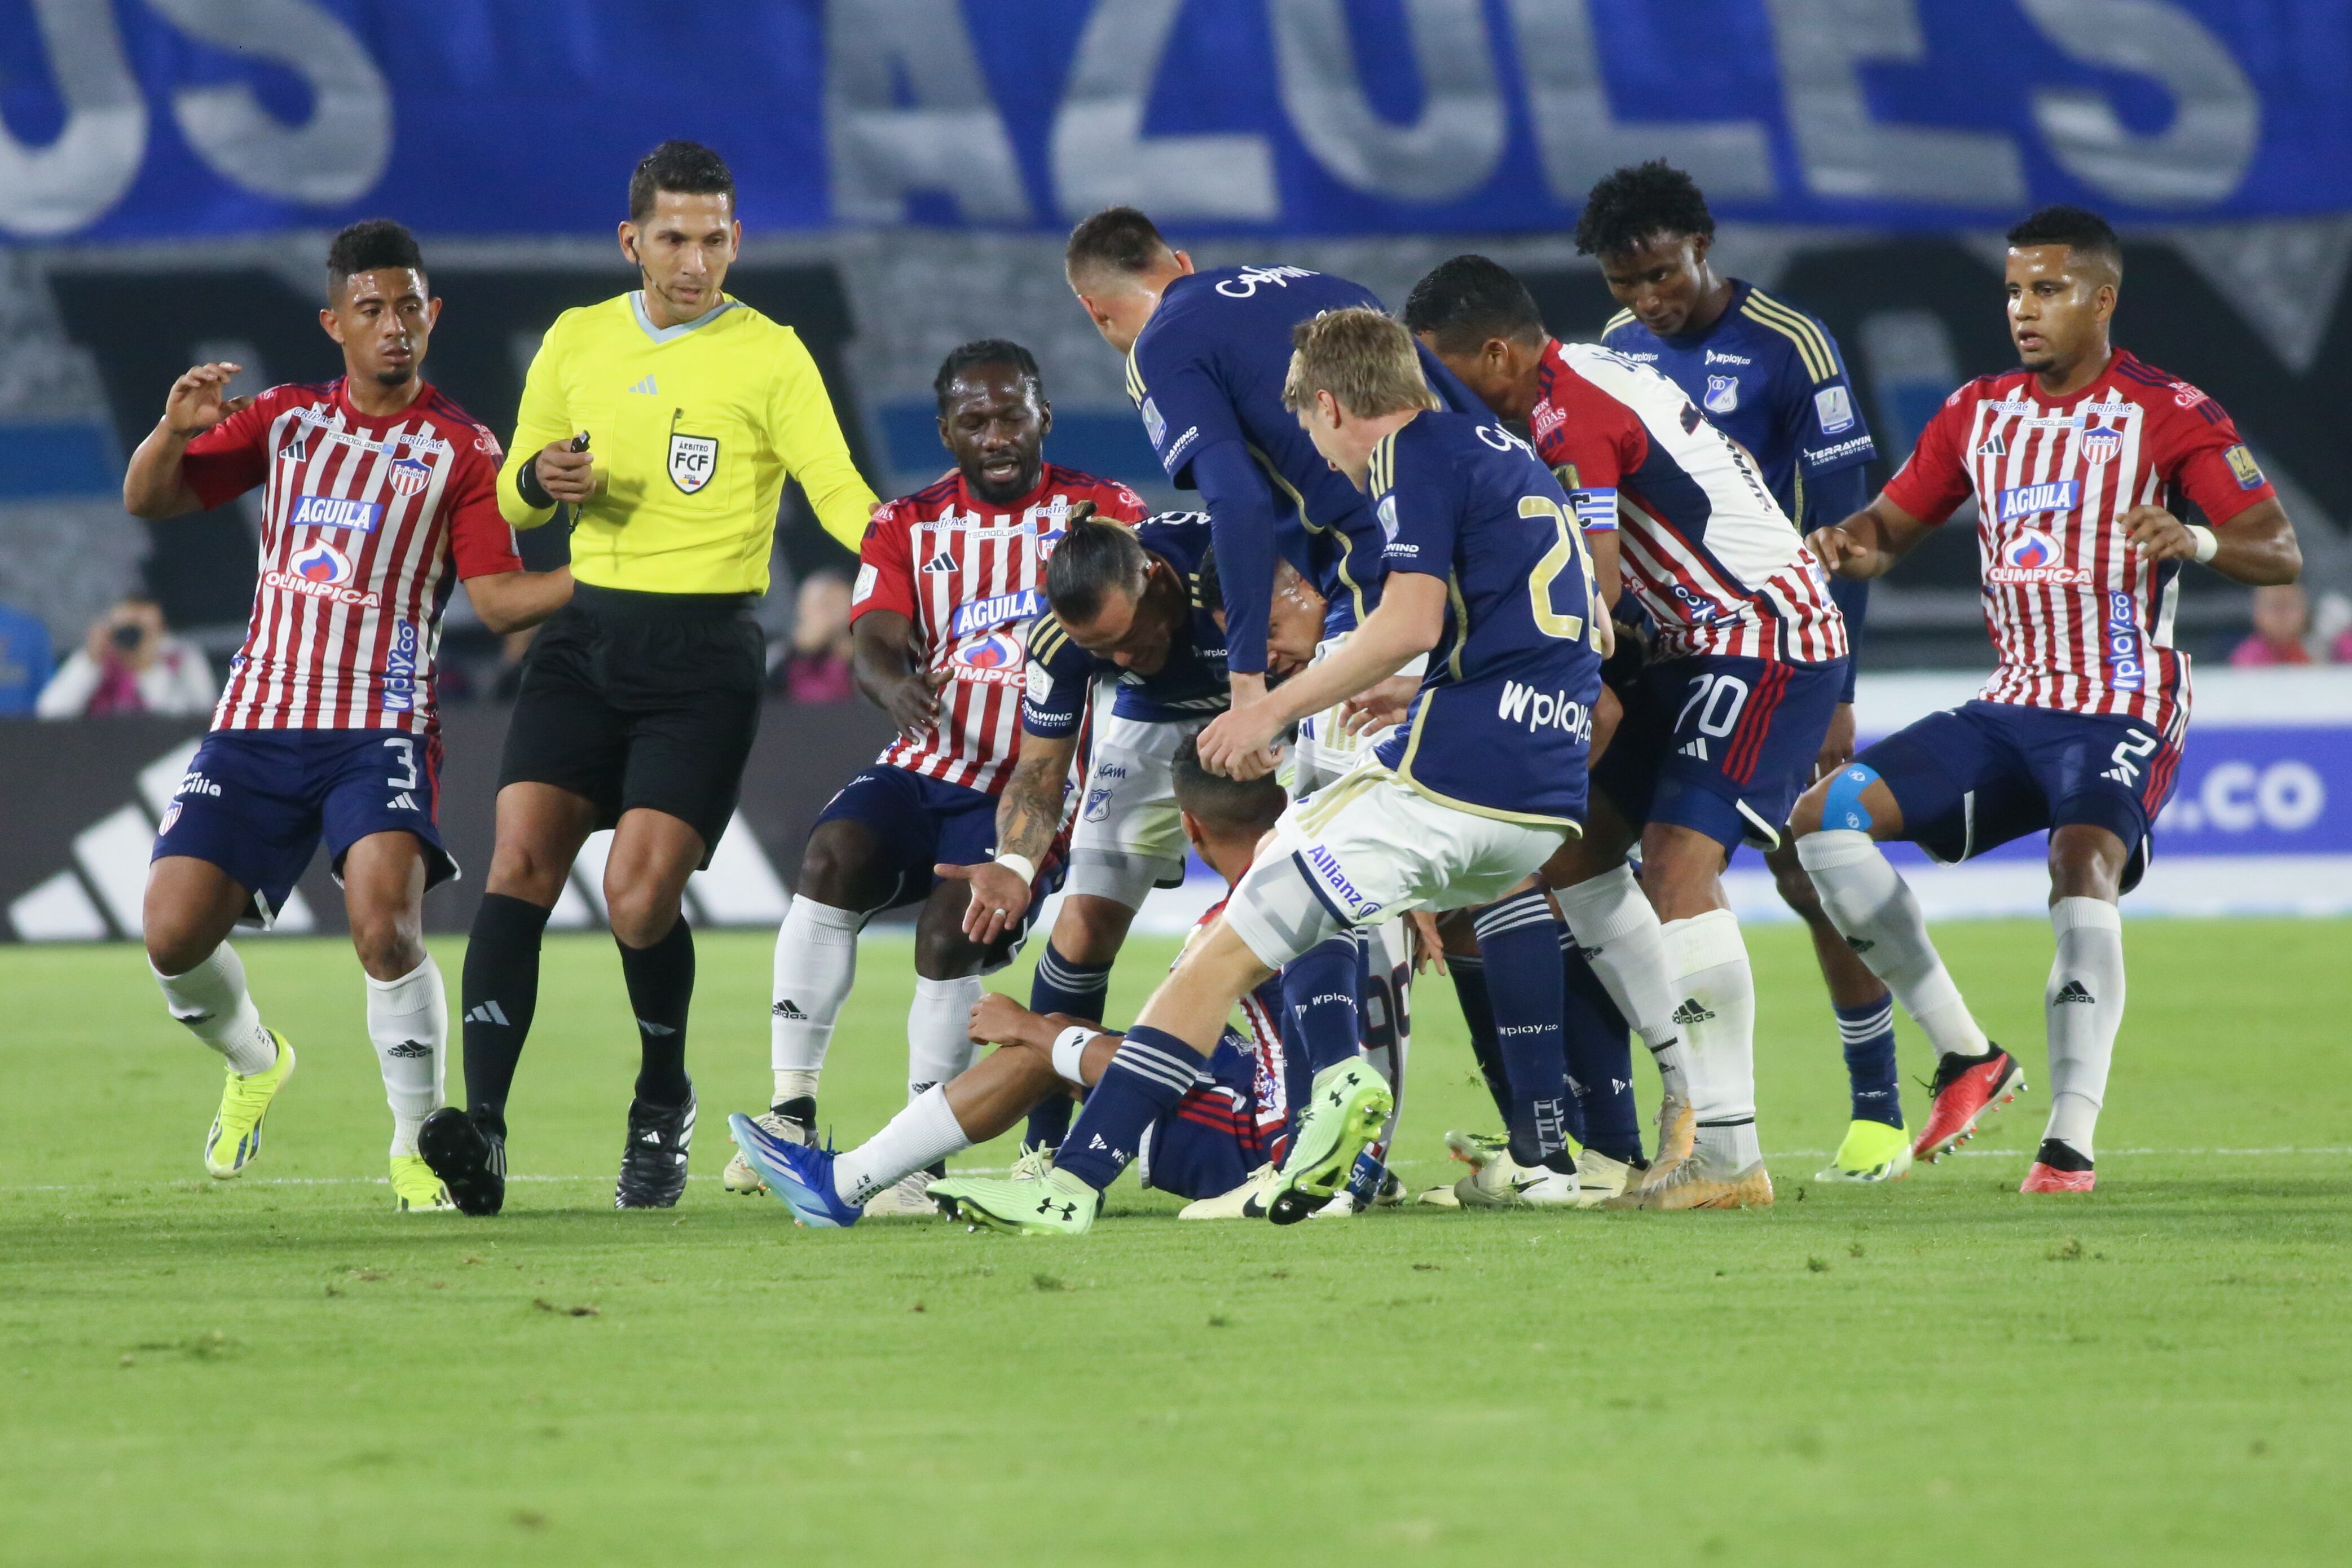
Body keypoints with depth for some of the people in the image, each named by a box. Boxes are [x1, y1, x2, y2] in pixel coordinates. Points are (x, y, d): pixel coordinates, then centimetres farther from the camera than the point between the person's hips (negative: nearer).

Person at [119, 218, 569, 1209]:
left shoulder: (460, 451, 4)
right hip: (257, 720, 3)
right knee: (174, 936, -6)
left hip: (380, 735, -3)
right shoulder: (285, 420, 13)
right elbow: (147, 501, 10)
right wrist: (173, 430, -11)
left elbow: (498, 598, -4)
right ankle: (254, 1061, 27)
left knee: (386, 930, -25)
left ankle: (418, 1149, -8)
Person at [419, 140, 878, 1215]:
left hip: (704, 653, -4)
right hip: (587, 636, 4)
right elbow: (513, 499, 20)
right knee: (521, 858, -14)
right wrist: (540, 478, -4)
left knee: (641, 896, -13)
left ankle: (663, 1107, 15)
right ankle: (482, 1132, -21)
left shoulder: (767, 357, -2)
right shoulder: (576, 342, 12)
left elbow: (837, 486, -12)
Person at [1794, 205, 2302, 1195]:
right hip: (2011, 707, 6)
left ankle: (2071, 1142, -32)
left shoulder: (2170, 417, -5)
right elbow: (1892, 528, 18)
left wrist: (2202, 541, -32)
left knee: (2082, 862, -33)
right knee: (1826, 816, -7)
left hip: (2122, 713, -6)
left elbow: (2281, 554, -9)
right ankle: (1966, 1057, -2)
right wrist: (1853, 546, -7)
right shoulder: (1980, 414, 11)